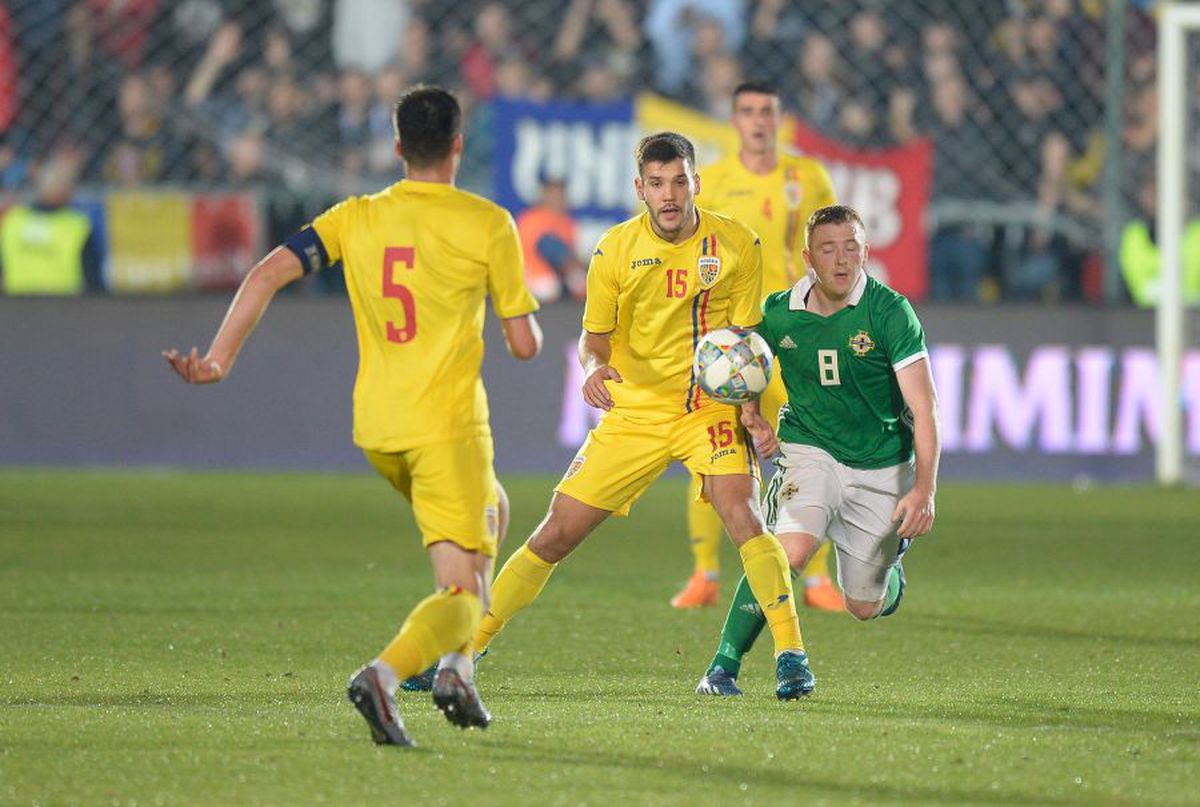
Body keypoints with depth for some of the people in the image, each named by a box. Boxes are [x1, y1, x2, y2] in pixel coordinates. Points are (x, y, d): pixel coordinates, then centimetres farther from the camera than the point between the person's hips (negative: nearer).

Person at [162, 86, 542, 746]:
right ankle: (383, 673, -37)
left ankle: (456, 668, 19)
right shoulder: (487, 224, -5)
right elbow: (524, 344, -2)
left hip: (376, 430, 6)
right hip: (448, 425, -6)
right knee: (464, 594, -6)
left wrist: (218, 359, -7)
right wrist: (527, 325, 22)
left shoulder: (355, 217, 5)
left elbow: (268, 274, -7)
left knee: (490, 513, 32)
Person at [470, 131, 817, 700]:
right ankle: (469, 647, 12)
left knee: (742, 513, -26)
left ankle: (791, 655, -23)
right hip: (634, 412, 1)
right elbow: (594, 336, 2)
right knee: (556, 534, -1)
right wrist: (593, 367, -21)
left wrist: (750, 408, -14)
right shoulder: (616, 249, -4)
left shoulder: (737, 245, -5)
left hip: (711, 409, -1)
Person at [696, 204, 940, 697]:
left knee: (865, 607, 8)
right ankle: (723, 667, -20)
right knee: (789, 550, -29)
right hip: (809, 450, 0)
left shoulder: (890, 312, -16)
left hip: (881, 469, 0)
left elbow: (923, 407, -19)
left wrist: (923, 489, -29)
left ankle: (893, 566, 45)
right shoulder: (779, 314, -8)